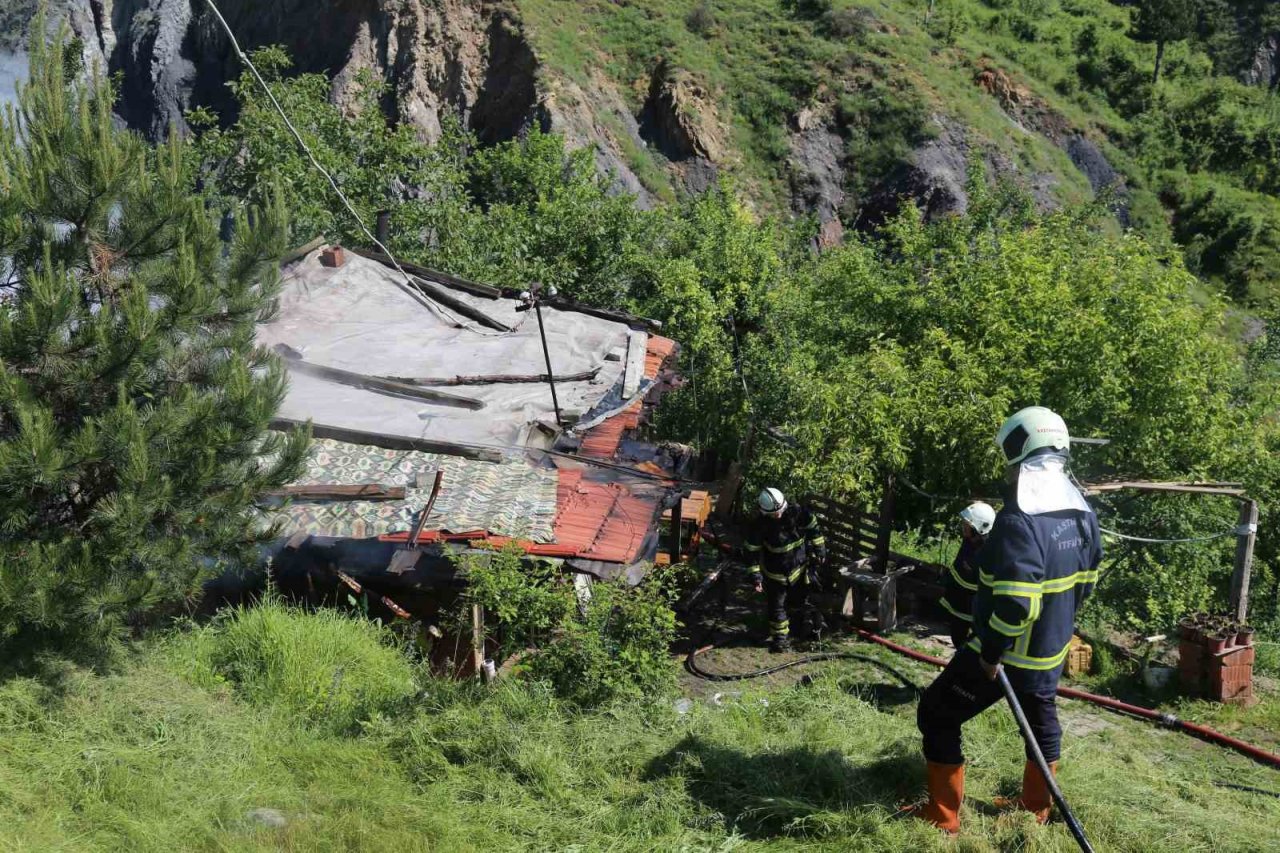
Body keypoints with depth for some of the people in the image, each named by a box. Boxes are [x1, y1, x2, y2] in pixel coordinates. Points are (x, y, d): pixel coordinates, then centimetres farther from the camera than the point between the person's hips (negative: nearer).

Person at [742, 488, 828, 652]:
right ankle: (780, 637, 17)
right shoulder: (760, 526, -24)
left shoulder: (797, 513, -21)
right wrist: (756, 576, -16)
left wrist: (819, 551, 3)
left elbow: (813, 527, -3)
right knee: (776, 606, 3)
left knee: (798, 601, 14)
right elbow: (751, 551, -15)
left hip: (798, 567, 1)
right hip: (775, 573, -1)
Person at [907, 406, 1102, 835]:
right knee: (1041, 721, 28)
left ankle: (942, 816, 12)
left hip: (1006, 652, -8)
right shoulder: (1083, 514, 0)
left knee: (937, 715, 6)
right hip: (1051, 650, 8)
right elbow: (1085, 584, 11)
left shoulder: (1019, 520, -29)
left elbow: (1014, 604, -34)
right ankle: (1036, 808, 42)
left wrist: (992, 654, -22)